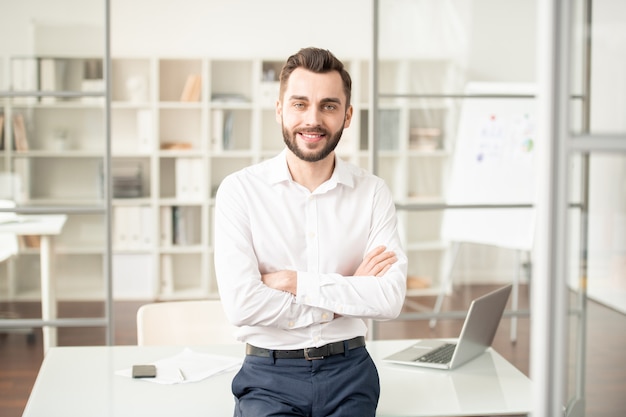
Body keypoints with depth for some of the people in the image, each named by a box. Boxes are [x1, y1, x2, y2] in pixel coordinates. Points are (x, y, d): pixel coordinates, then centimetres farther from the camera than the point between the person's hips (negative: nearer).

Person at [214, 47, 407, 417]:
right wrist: (350, 292, -6)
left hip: (348, 372, 2)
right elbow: (242, 305, -13)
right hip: (269, 374, -2)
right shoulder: (240, 190, -3)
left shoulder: (374, 193, 4)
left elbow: (390, 300, -6)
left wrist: (296, 283, -11)